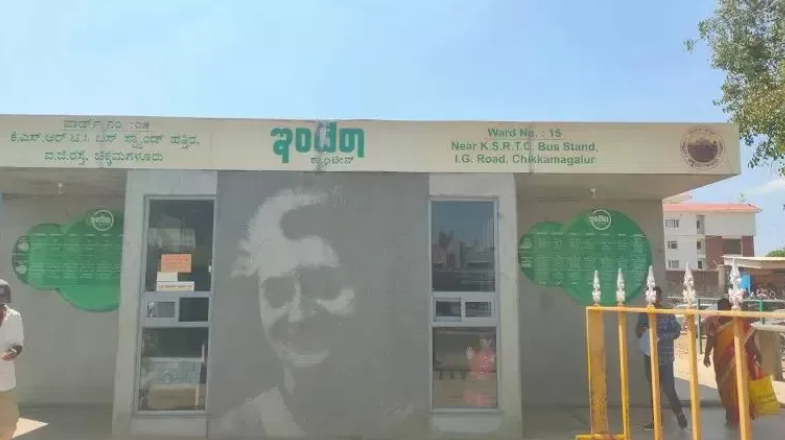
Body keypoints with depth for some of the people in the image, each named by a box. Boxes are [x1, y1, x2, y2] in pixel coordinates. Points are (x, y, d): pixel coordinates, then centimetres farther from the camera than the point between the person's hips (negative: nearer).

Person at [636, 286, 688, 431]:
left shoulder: (668, 313, -3)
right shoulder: (644, 314, 6)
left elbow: (677, 331, -8)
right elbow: (638, 332, 11)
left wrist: (660, 336, -21)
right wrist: (641, 331, -12)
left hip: (665, 357, -4)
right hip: (650, 356, 4)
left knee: (668, 388, -3)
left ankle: (679, 413, 22)